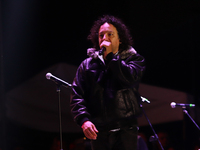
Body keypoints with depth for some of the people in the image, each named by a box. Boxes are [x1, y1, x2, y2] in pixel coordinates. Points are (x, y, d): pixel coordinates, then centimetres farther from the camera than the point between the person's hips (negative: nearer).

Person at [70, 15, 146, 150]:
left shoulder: (134, 59, 7)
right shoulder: (87, 65, 12)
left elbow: (130, 78, -15)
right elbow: (77, 96, 5)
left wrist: (111, 55, -10)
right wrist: (84, 120, -11)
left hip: (126, 130, -3)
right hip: (98, 131, 3)